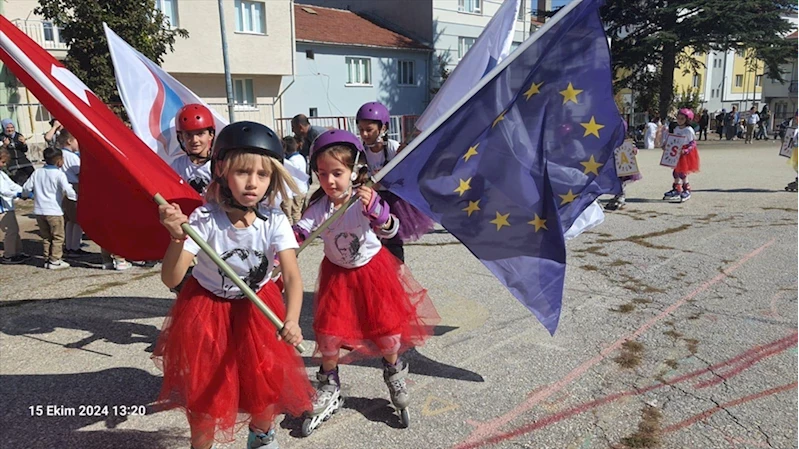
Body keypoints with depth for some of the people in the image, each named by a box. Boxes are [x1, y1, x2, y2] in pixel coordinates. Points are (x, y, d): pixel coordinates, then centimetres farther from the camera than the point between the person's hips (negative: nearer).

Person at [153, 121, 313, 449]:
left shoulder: (274, 222, -21)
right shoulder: (204, 219, -25)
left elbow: (292, 275, -29)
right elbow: (170, 279, -28)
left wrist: (291, 319, -46)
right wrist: (177, 239, -47)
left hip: (258, 308, 2)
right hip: (206, 311, -1)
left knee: (266, 380, 9)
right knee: (204, 390, 8)